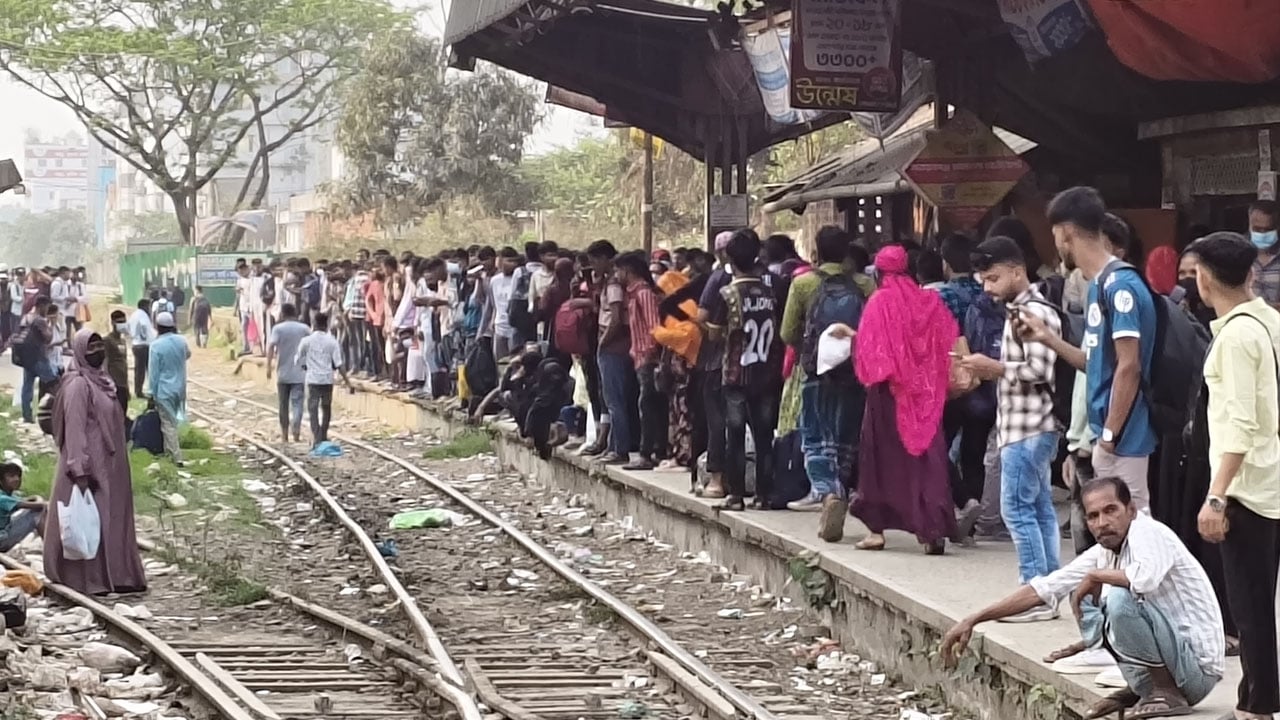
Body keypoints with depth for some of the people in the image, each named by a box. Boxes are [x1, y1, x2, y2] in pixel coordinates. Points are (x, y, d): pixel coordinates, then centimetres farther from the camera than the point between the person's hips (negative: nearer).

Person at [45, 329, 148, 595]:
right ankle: (87, 580, 1)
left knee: (113, 519, 13)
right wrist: (80, 470, -24)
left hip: (108, 465, 9)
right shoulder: (78, 386, -15)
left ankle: (116, 576, 19)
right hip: (91, 466, -9)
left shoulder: (100, 380, 12)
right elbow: (74, 429, -20)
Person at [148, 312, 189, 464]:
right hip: (180, 388, 5)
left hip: (164, 390, -5)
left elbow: (154, 372, -13)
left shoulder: (156, 345, -17)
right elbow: (188, 355, 22)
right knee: (172, 421, 21)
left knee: (168, 424, -2)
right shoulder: (181, 341, -1)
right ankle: (168, 450, 31)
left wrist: (153, 393, -5)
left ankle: (176, 457, -7)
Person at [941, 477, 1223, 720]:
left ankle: (1167, 693, -13)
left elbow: (1145, 578, -39)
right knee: (1084, 600, 14)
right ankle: (1142, 688, 12)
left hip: (1197, 666, -8)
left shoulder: (1149, 532, -17)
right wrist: (973, 620, 3)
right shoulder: (1102, 554, 5)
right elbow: (1042, 589, 7)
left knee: (1120, 598, -28)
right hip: (1168, 657, 8)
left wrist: (1095, 576, -19)